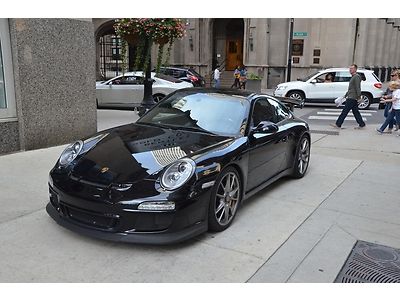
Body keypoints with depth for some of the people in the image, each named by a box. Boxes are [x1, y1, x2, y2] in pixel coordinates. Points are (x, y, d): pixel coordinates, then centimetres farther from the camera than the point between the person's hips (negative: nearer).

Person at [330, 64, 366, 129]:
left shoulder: (356, 77, -12)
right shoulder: (353, 77, 21)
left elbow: (358, 88, -19)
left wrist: (359, 97, -24)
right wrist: (345, 95, 28)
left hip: (352, 98, -10)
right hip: (351, 97, 10)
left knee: (344, 111, -7)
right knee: (355, 112, 11)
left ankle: (338, 124, -3)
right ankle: (362, 125, 14)